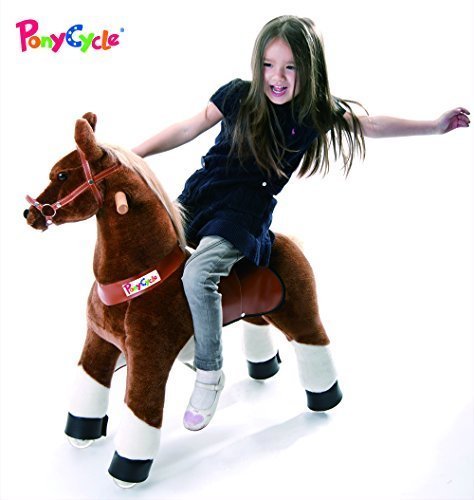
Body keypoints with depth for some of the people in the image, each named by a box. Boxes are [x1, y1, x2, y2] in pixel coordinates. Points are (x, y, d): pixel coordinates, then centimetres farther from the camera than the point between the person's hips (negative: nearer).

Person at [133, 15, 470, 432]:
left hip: (247, 211, -4)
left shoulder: (319, 111, -5)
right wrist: (134, 154, -1)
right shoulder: (238, 95, -5)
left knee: (198, 275, -25)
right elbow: (188, 129, 4)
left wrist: (435, 126, 13)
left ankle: (210, 374, -8)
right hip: (201, 194, 4)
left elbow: (373, 125, 9)